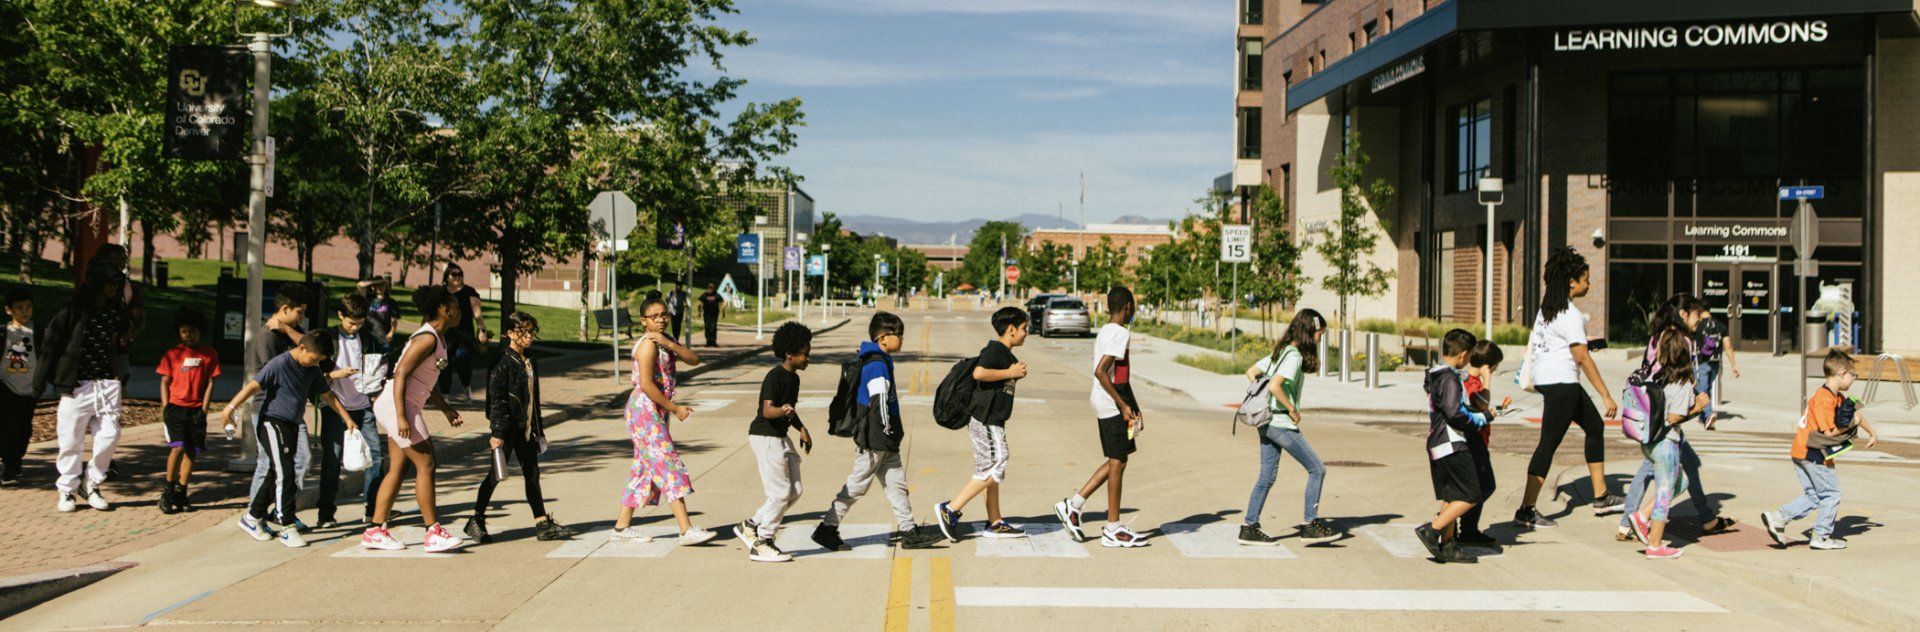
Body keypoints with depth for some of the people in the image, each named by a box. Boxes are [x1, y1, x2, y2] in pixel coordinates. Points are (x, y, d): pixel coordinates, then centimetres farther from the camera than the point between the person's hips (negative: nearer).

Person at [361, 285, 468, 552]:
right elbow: (400, 374, -21)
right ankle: (433, 533, -4)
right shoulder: (427, 338, -16)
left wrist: (445, 409, 27)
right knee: (426, 465, -8)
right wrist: (401, 417, -26)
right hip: (397, 404, -10)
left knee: (398, 468, 11)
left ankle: (375, 531, 15)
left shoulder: (435, 338, 16)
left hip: (405, 407, 10)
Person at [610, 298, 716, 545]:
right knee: (668, 465, -12)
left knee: (644, 467, 12)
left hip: (658, 412, 10)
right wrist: (675, 409, -15)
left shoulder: (668, 340, 14)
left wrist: (669, 344, -15)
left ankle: (622, 526, 19)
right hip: (644, 411, -10)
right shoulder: (648, 344, -14)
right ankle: (687, 530, -15)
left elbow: (694, 360, 0)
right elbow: (646, 384, -21)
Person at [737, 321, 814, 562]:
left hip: (781, 438, 9)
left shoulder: (794, 378, 11)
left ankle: (751, 527, 19)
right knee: (780, 492, -8)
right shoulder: (774, 376, -17)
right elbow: (767, 410, -26)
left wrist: (802, 429, 14)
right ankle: (761, 544, 4)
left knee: (794, 491, 8)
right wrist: (783, 410, -45)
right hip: (764, 437, -9)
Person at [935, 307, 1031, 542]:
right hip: (985, 421, -11)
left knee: (994, 470, 12)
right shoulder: (995, 350, -13)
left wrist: (1018, 372, 15)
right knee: (993, 469, -11)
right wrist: (1011, 373, -21)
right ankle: (949, 509, -8)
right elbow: (979, 373, -30)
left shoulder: (1007, 355, 19)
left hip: (993, 422, 11)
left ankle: (995, 524, 17)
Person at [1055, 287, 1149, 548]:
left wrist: (1135, 407, 23)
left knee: (1116, 461, 15)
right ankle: (1113, 530, 4)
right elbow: (1101, 372, -24)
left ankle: (1072, 506, 16)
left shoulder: (1105, 331, 16)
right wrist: (1123, 405, -20)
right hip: (1112, 405, -10)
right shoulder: (1120, 333, -14)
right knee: (1117, 462, -3)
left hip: (1106, 405, 10)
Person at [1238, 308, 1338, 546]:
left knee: (1267, 476, 11)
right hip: (1282, 425, -9)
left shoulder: (1280, 352, 12)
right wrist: (1293, 410, -16)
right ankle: (1310, 525, 7)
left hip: (1267, 424, 9)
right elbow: (1274, 386, -28)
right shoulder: (1294, 356, -16)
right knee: (1317, 470, 2)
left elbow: (1251, 372, 18)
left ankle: (1249, 528, 12)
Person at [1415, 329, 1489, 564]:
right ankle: (1431, 530, -8)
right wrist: (1481, 419, -9)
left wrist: (1479, 413, 18)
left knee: (1451, 497, 13)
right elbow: (1455, 414, -24)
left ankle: (1448, 546, 14)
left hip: (1438, 446, 10)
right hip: (1451, 447, -10)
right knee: (1470, 496, -6)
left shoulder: (1435, 376, 14)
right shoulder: (1449, 379, -16)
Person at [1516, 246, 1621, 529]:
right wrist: (1606, 396, -18)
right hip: (1560, 381, -10)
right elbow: (1583, 359, -20)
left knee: (1595, 426, 19)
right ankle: (1526, 511, -5)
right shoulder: (1570, 315, -19)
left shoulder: (1547, 305, 9)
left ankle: (1601, 497, 25)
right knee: (1549, 443, -7)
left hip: (1545, 377, 10)